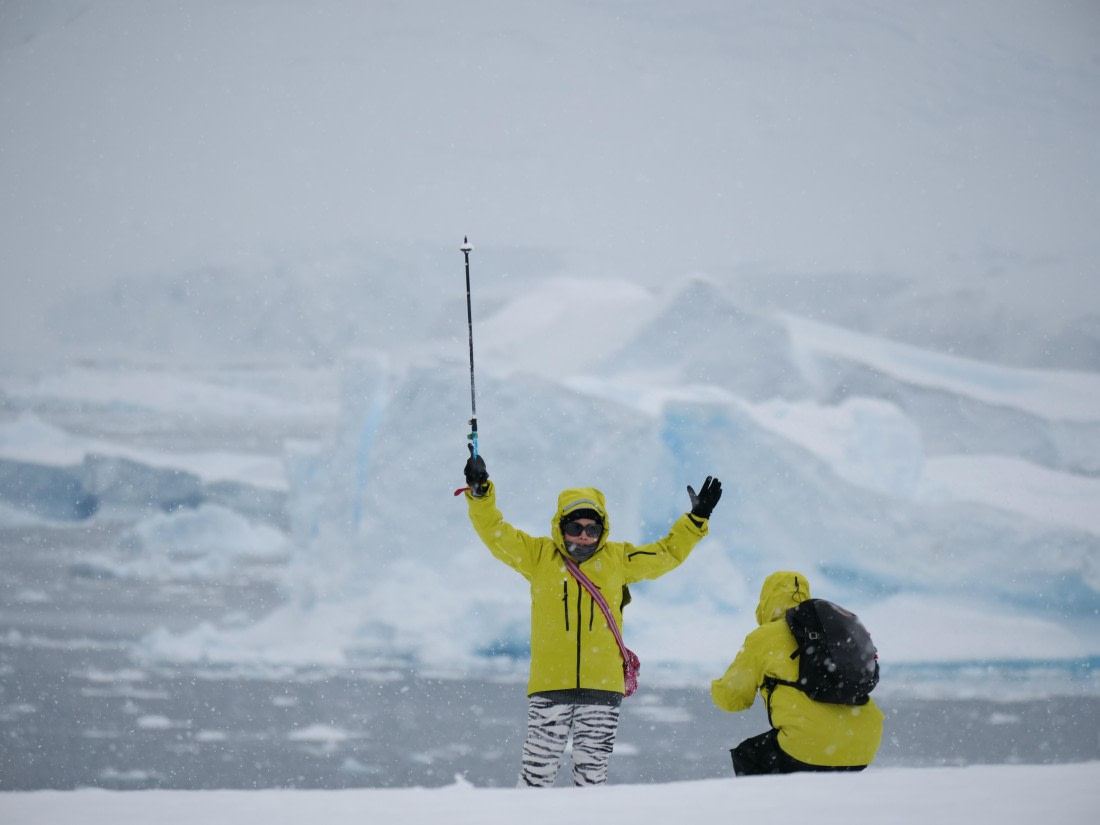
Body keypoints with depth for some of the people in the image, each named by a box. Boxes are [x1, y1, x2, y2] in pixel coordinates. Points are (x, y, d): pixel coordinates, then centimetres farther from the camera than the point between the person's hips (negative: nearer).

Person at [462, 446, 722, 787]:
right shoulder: (538, 555, 5)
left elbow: (667, 554, 19)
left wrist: (696, 520, 13)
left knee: (593, 767, 8)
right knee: (539, 766, -3)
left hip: (602, 685, 2)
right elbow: (496, 533, 2)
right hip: (549, 685, -2)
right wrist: (480, 493, -11)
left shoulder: (618, 558, 10)